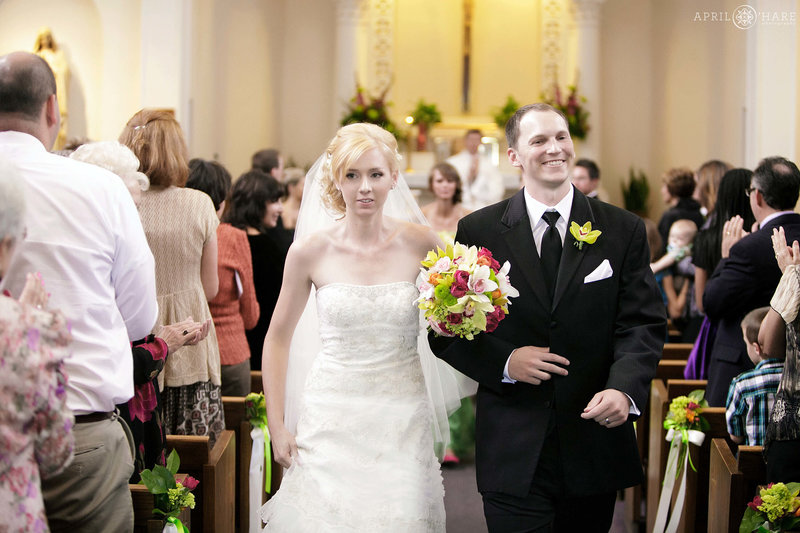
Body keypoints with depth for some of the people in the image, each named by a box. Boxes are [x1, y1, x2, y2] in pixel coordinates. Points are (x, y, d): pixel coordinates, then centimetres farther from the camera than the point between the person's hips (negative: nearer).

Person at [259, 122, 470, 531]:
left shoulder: (421, 244, -2)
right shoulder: (310, 251, -4)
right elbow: (278, 338, 6)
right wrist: (276, 425, 3)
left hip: (404, 423, 1)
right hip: (332, 419, 0)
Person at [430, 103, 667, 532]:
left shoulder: (624, 231, 3)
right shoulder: (478, 231, 1)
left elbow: (643, 324, -2)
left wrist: (624, 388, -21)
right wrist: (504, 361, -15)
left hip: (596, 445, 2)